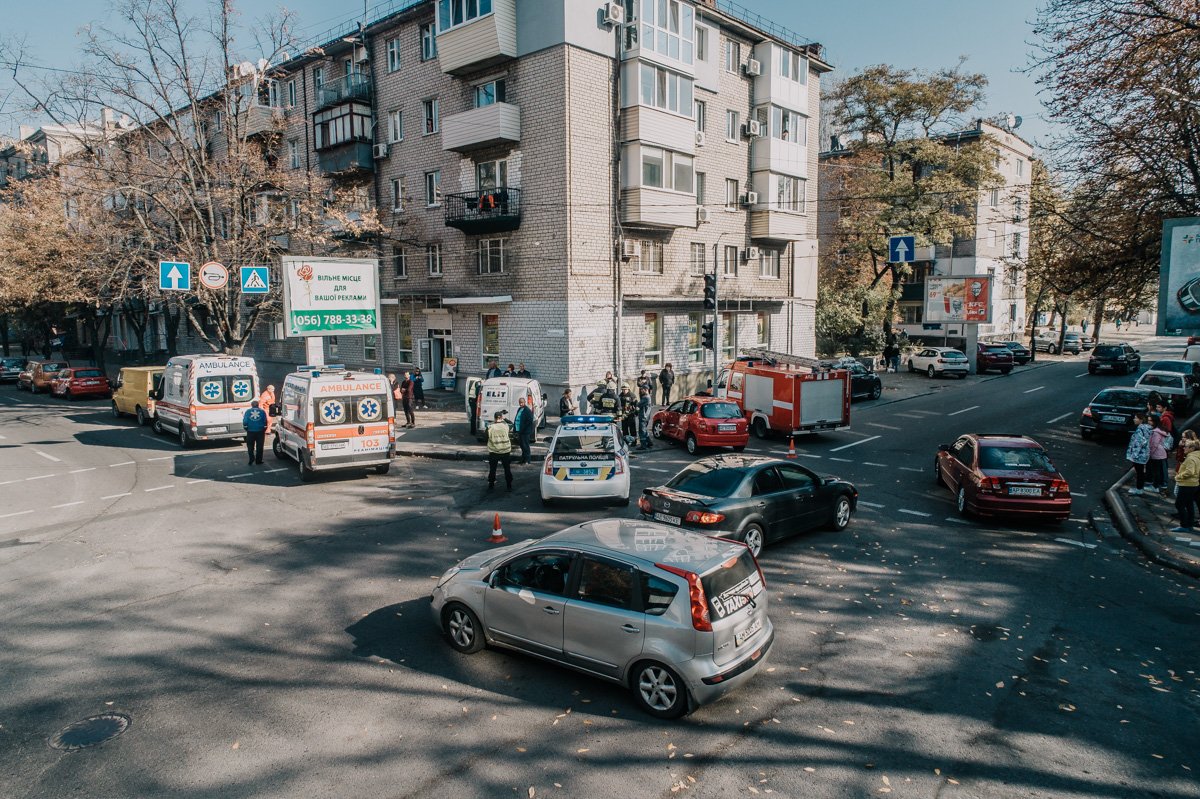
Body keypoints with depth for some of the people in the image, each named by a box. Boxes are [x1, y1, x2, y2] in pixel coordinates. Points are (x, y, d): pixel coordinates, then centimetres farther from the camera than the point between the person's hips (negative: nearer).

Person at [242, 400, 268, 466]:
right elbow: (265, 421, 0)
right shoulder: (262, 411, 2)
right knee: (259, 447, 7)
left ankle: (251, 459, -1)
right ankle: (258, 460, 10)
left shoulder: (248, 411, 2)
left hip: (250, 431, 0)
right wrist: (264, 429, 11)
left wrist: (246, 428, 10)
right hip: (260, 431, 0)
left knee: (250, 446, 10)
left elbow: (245, 421, -3)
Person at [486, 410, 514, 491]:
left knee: (492, 469, 13)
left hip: (493, 452, -1)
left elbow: (490, 437, -2)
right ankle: (509, 486, 18)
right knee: (507, 469, 13)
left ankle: (491, 486, 18)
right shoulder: (505, 426, -11)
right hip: (505, 451, 1)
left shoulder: (491, 427, -14)